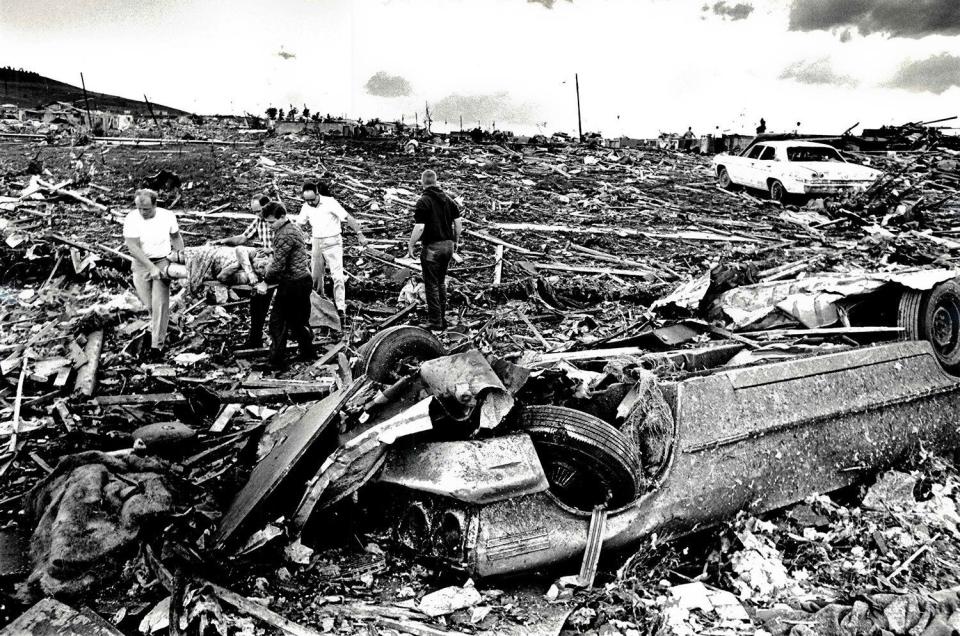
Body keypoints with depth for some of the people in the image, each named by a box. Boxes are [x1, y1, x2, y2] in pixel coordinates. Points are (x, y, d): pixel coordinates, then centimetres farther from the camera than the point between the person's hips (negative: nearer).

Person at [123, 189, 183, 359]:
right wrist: (151, 267, -25)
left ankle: (157, 344, -7)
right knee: (146, 305, -1)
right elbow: (133, 247, -19)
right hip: (141, 263, 0)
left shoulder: (168, 216, -8)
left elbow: (176, 237, 10)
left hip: (162, 262, 0)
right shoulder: (132, 219, -14)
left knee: (160, 303, -11)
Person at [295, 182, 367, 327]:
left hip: (333, 242, -5)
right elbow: (299, 225, 12)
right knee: (315, 276, 12)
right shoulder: (306, 207, 2)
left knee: (337, 276, -11)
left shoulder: (330, 202, -14)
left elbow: (347, 217, -17)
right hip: (316, 243, 5)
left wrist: (359, 234, -22)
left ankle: (341, 309, -11)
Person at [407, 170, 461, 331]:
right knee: (441, 282, 19)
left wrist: (410, 245, -11)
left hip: (432, 247, -7)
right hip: (448, 245, 7)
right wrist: (456, 240, 21)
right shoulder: (448, 199, 7)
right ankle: (443, 319, 25)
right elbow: (458, 222, 9)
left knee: (432, 285, 1)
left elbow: (419, 227, -20)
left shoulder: (423, 202, -14)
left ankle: (435, 323, 4)